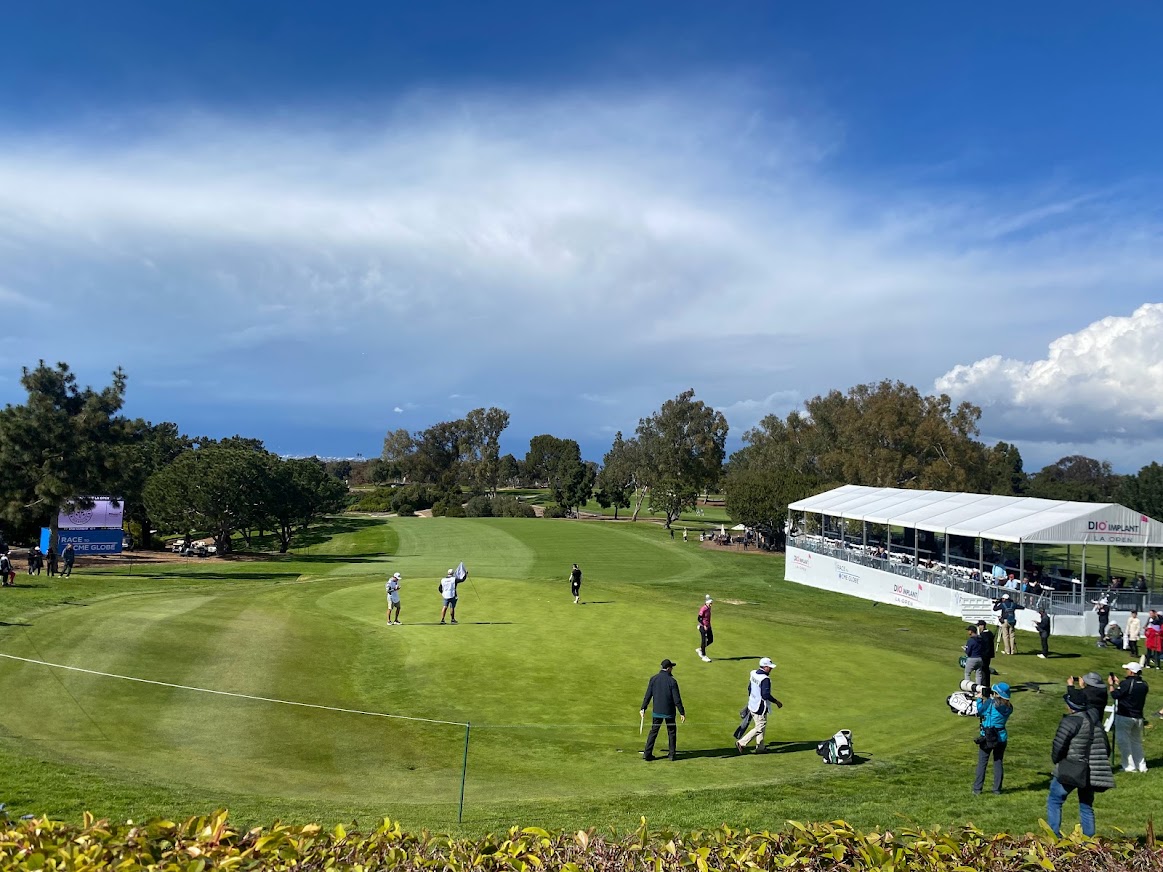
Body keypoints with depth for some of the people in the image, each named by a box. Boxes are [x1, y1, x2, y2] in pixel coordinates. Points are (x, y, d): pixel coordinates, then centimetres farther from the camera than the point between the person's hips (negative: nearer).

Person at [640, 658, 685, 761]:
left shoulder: (653, 679, -3)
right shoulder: (672, 681, -12)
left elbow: (648, 695, 0)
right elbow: (677, 699, -10)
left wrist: (643, 708, 9)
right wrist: (682, 713, -3)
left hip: (657, 711, 3)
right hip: (669, 711, -2)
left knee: (653, 731, 8)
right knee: (671, 732, 13)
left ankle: (647, 753, 5)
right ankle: (672, 754, 17)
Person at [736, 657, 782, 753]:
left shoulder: (753, 674, 3)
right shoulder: (765, 679, -23)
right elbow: (766, 695, -27)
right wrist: (776, 702, -13)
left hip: (752, 705, 9)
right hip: (760, 708, -9)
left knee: (761, 727, 19)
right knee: (759, 728, 1)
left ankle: (760, 748, 26)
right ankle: (741, 743, 1)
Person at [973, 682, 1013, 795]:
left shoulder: (990, 703, -16)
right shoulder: (1009, 707, -1)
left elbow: (979, 712, -4)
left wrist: (981, 699, 9)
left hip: (987, 737, -4)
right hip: (1001, 737, 4)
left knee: (982, 762, 6)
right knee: (999, 763, 13)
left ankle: (977, 788, 9)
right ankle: (997, 789, 15)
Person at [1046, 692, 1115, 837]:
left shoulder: (1070, 721, -17)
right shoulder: (1095, 721, 8)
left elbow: (1058, 745, -17)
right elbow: (1106, 748, 14)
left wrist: (1056, 761, 1)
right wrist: (1096, 764, 22)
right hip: (1090, 772, 7)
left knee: (1054, 801, 6)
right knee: (1086, 806, 18)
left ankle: (1054, 835, 2)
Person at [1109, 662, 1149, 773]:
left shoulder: (1126, 683, -19)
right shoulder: (1144, 685, 3)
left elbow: (1115, 695, -14)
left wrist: (1111, 684, 1)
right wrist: (1118, 683, 17)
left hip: (1124, 717, -7)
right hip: (1138, 717, 7)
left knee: (1123, 741, 1)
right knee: (1136, 741, 20)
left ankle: (1129, 767, 1)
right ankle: (1141, 766, 22)